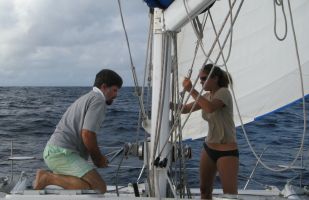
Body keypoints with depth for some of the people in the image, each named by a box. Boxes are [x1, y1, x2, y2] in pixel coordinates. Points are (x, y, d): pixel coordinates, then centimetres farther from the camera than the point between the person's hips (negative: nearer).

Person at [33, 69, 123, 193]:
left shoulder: (86, 98, 24)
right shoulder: (99, 100, -7)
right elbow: (87, 135, -17)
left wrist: (97, 157, 16)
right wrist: (98, 159, -1)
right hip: (62, 153, -10)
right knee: (99, 188, -21)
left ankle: (47, 175, 7)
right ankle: (49, 177, -16)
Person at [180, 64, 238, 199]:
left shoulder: (224, 92, -14)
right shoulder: (206, 96, 9)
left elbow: (210, 108, -33)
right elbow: (185, 109, 9)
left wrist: (191, 90, -30)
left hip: (227, 151, -8)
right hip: (209, 148, 8)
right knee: (204, 189, 16)